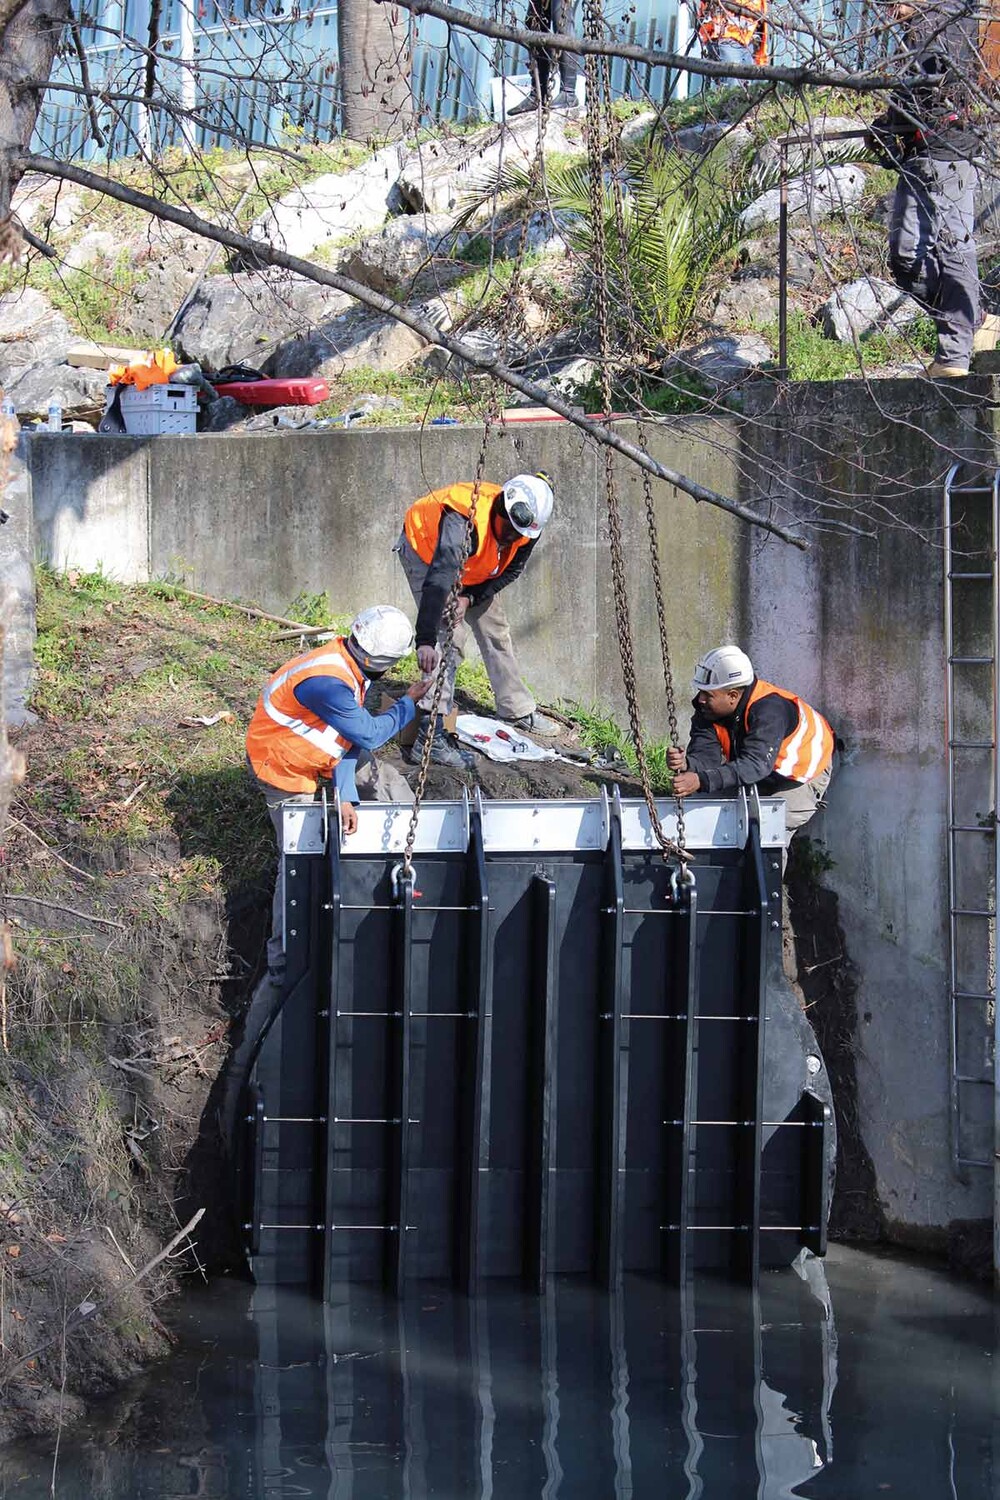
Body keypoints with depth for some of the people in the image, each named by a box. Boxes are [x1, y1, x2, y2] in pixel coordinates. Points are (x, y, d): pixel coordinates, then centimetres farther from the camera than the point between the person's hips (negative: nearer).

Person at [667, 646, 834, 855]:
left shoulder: (769, 709, -40)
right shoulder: (707, 709, -18)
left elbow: (756, 764, -53)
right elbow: (707, 755, -29)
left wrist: (702, 781, -66)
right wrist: (687, 764, -55)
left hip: (804, 775, -7)